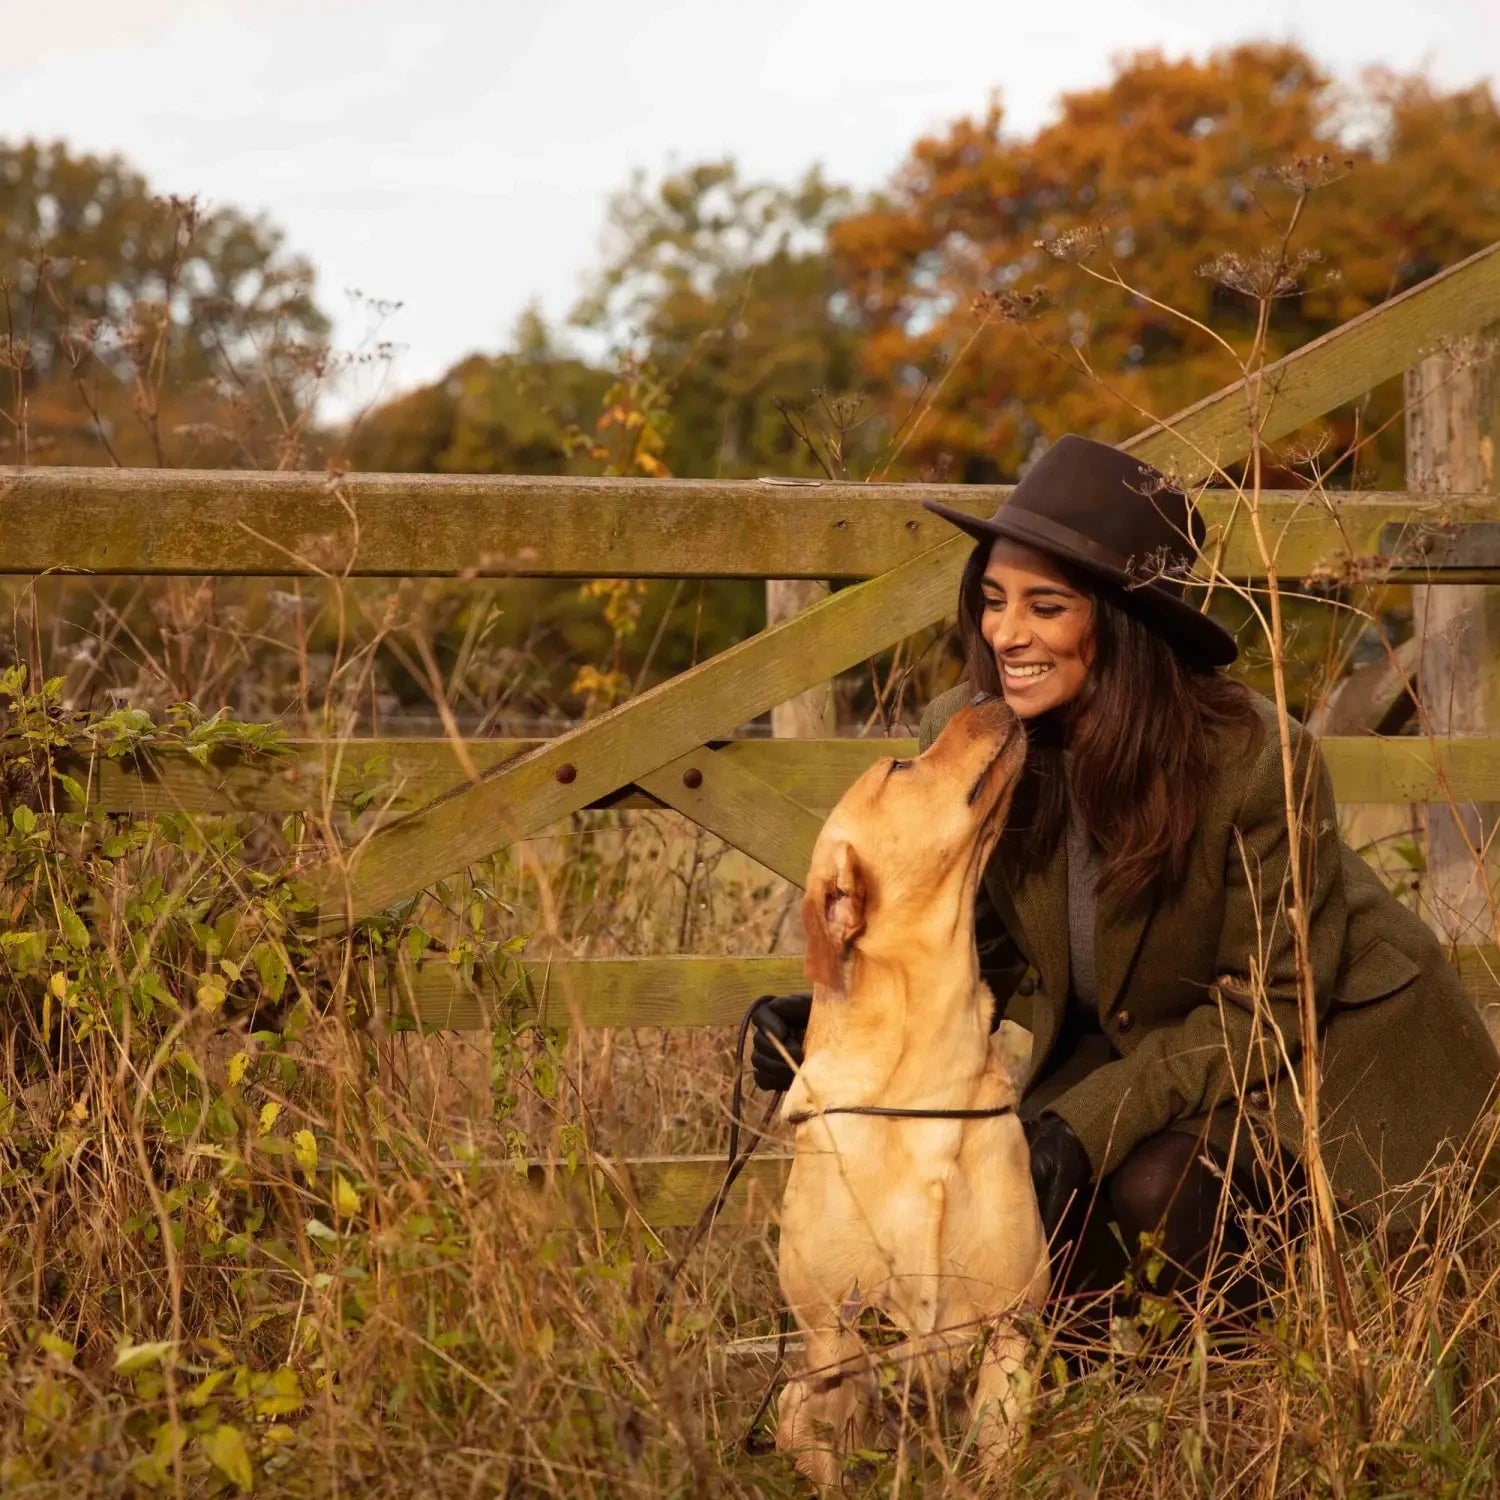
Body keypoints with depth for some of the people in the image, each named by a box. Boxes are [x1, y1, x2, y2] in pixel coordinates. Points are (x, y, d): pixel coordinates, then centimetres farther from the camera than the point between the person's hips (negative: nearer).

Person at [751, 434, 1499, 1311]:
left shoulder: (1256, 758, -29)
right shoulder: (963, 738, -15)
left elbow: (1268, 1007, -22)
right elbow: (965, 947, -4)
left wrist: (1089, 1121, -33)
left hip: (1321, 1048, -5)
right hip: (1131, 1046, 5)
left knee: (1155, 1183, -31)